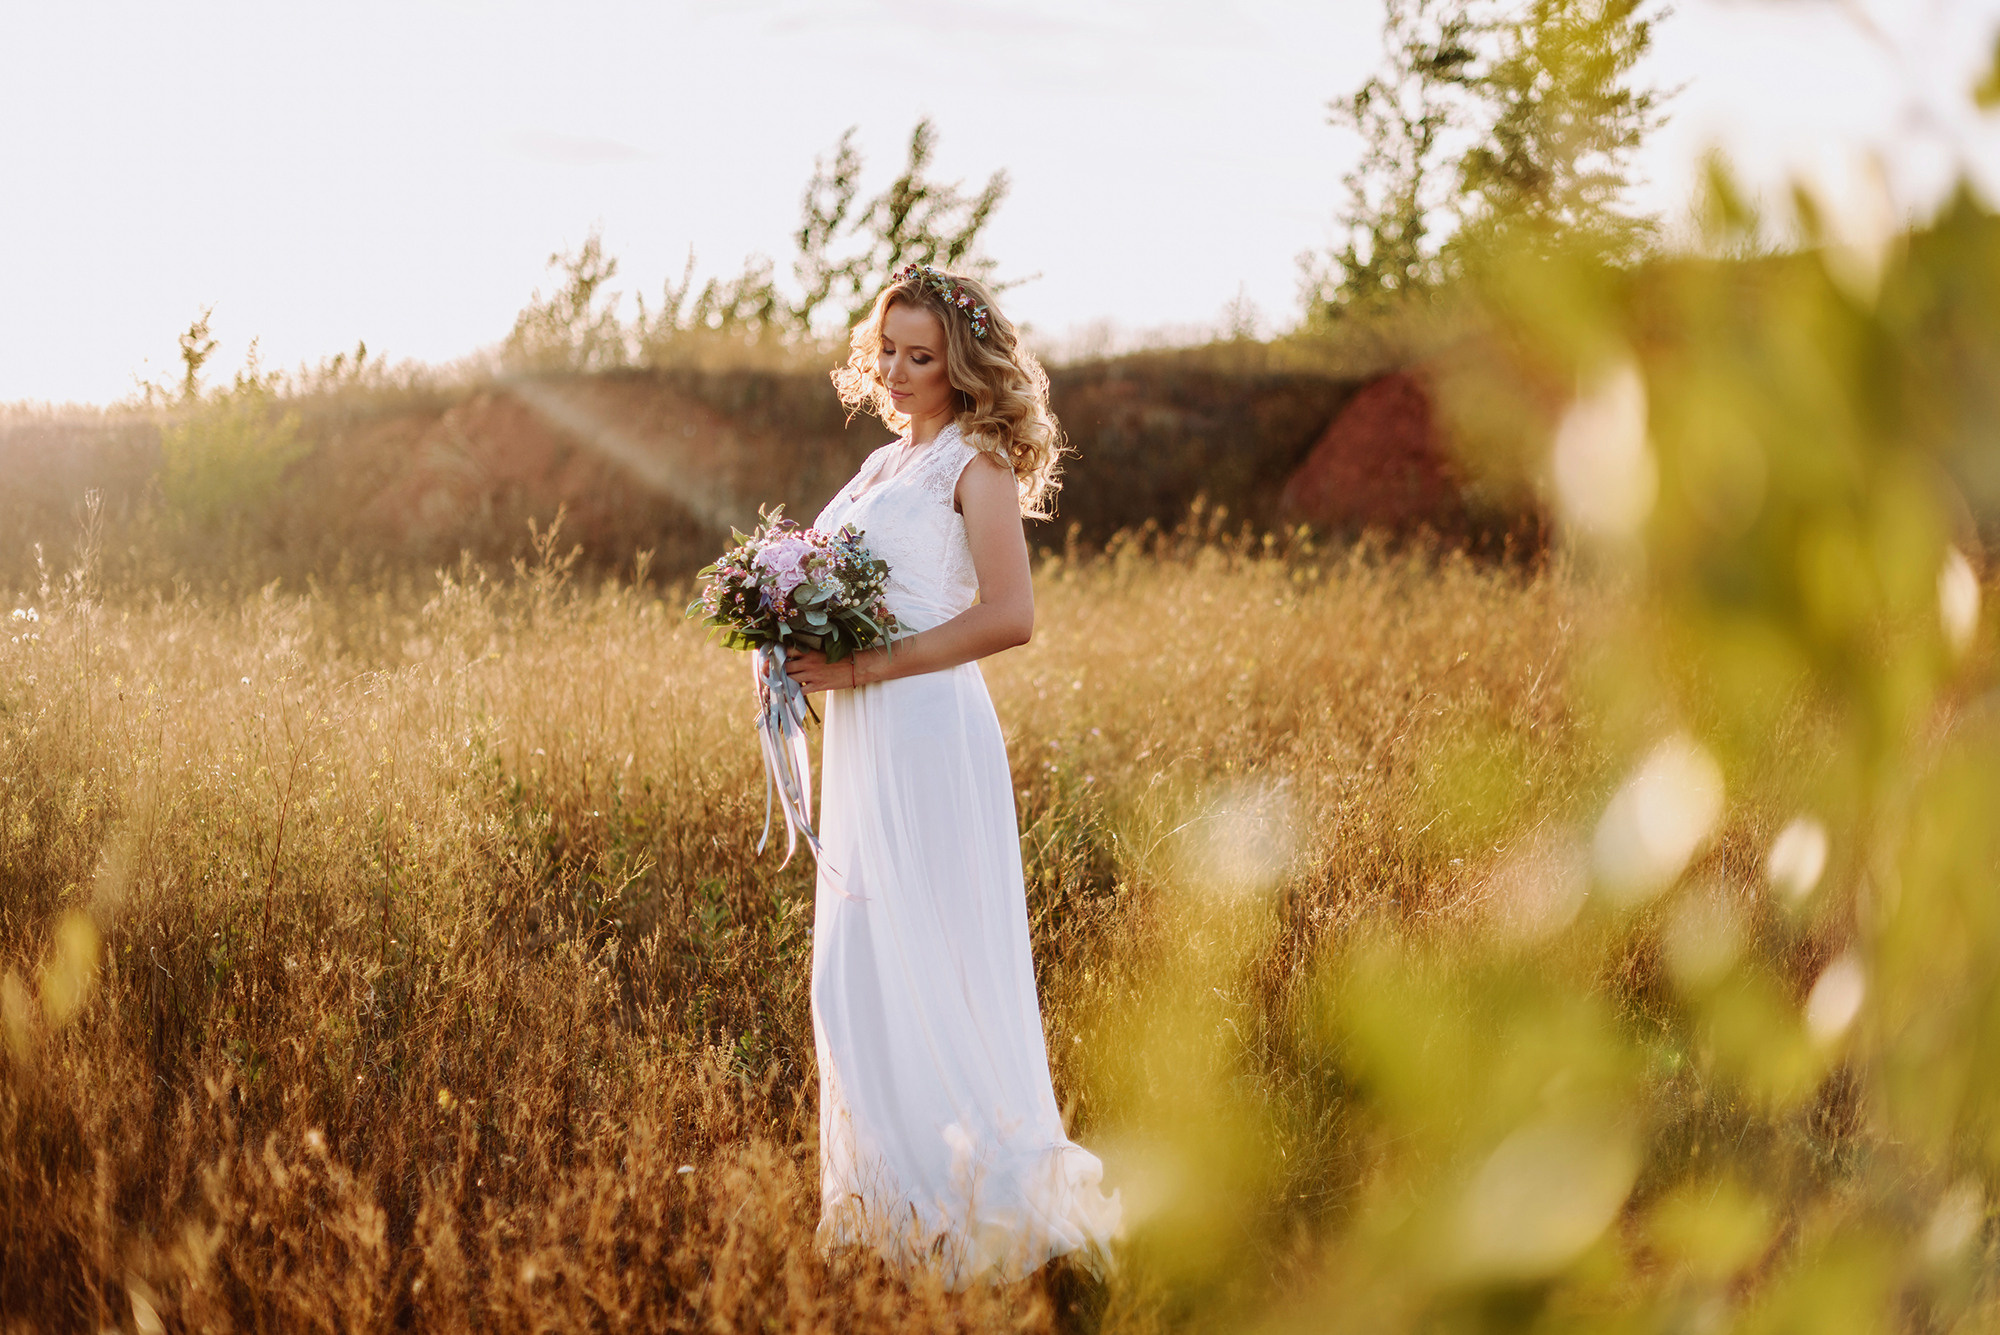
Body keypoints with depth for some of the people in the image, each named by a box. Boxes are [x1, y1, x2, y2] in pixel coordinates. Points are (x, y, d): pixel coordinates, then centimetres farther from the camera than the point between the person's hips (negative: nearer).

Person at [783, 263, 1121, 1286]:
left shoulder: (976, 462, -6)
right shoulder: (887, 464, 19)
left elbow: (1008, 617, -18)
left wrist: (865, 669, -17)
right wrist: (800, 649, 5)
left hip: (927, 737, -8)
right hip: (862, 741, 8)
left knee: (917, 969, -7)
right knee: (858, 973, 9)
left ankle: (987, 1197, 3)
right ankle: (894, 1199, 18)